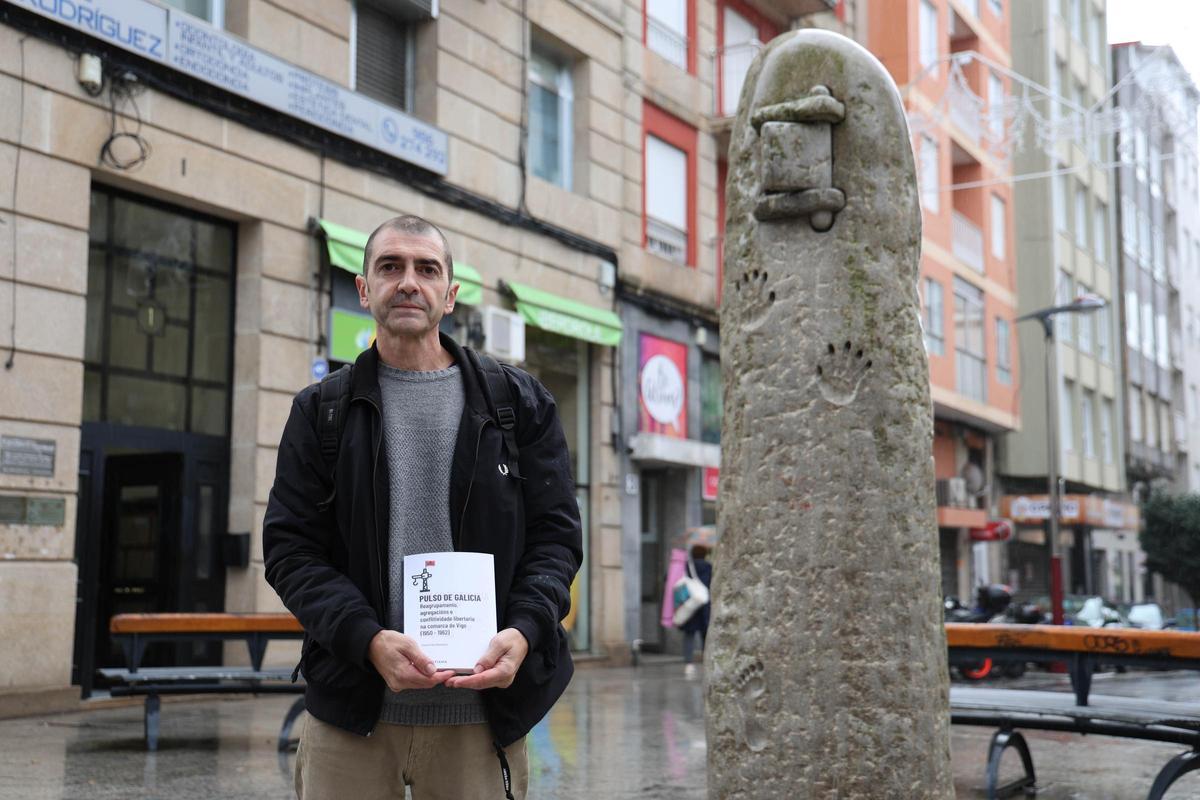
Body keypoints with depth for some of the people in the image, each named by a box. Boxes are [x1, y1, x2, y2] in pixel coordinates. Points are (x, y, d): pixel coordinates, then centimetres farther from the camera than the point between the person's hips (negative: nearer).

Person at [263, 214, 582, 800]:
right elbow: (290, 548, 1)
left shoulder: (521, 404, 9)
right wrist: (368, 639, -15)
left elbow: (556, 533, 5)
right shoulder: (321, 413, 8)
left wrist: (523, 631, -13)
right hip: (351, 708, 0)